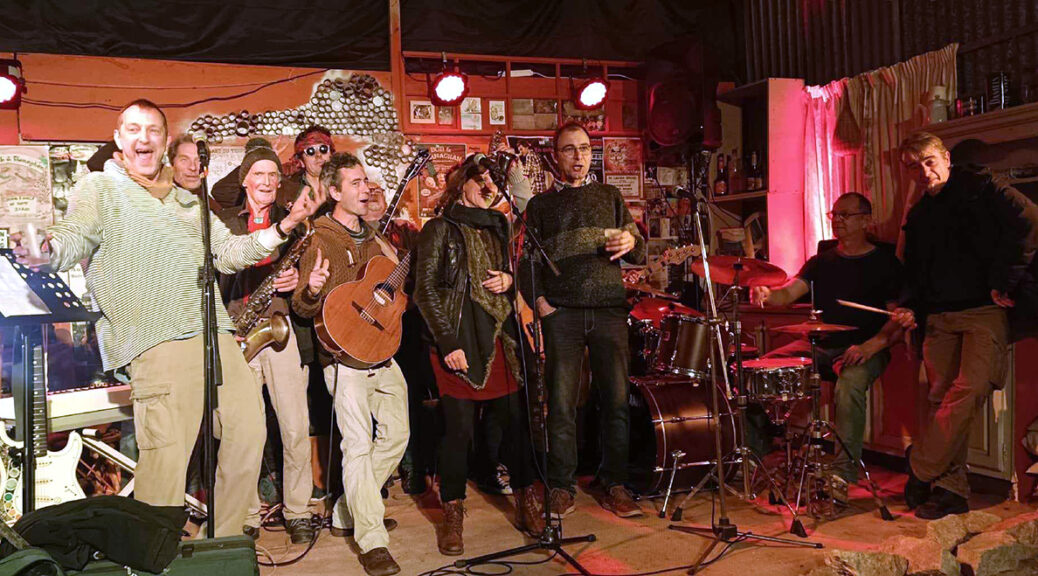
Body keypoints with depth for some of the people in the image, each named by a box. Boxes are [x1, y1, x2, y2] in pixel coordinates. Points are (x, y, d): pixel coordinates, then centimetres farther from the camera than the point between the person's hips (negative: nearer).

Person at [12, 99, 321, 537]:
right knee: (167, 455, -13)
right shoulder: (101, 188, 10)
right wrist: (44, 251, -29)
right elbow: (75, 236, -6)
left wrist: (283, 228, 19)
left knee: (247, 428, 4)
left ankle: (225, 542, 21)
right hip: (157, 341, -6)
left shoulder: (186, 199, 27)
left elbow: (227, 253, 28)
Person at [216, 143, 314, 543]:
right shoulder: (224, 222, 12)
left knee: (296, 428, -2)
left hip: (282, 328, 1)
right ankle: (247, 517, 13)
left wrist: (295, 281, -9)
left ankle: (298, 513, 13)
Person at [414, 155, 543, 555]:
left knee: (516, 420, 5)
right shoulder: (439, 229, 1)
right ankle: (453, 516, 12)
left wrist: (508, 280, 2)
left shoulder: (497, 226, 17)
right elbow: (425, 291, -4)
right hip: (461, 341, -5)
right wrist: (448, 343, -11)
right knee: (459, 428, -2)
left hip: (501, 338, 5)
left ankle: (526, 504, 19)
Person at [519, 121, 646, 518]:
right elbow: (528, 261, 8)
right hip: (562, 313, -1)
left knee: (617, 400, 0)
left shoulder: (610, 196, 18)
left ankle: (615, 486, 13)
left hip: (609, 310, 1)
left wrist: (631, 243, -8)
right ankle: (561, 488, 10)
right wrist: (540, 302, -7)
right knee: (561, 404, -2)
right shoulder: (540, 205, 14)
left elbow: (640, 254, 15)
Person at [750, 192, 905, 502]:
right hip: (819, 346, 5)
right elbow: (790, 292, 0)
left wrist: (871, 346, -21)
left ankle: (842, 475, -28)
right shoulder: (821, 261, 15)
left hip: (862, 350, -4)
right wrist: (767, 296, -23)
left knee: (850, 382, -37)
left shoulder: (884, 262, 2)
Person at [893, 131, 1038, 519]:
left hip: (985, 311, -5)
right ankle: (950, 489, 7)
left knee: (969, 390, -18)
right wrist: (911, 308, 3)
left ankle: (920, 470, -8)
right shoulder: (917, 218, 18)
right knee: (941, 400, 2)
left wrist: (1004, 281, -14)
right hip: (939, 317, 6)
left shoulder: (979, 186, 1)